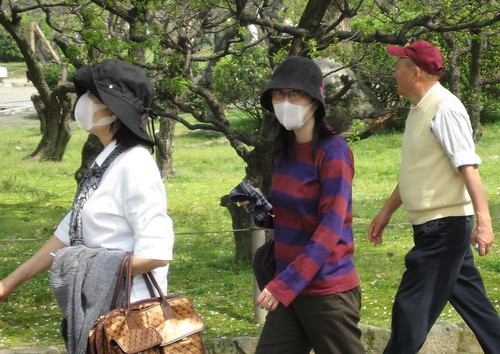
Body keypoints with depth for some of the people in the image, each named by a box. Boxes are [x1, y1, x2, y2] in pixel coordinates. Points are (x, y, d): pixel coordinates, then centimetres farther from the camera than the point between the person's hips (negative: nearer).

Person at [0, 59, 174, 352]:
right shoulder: (106, 163, 10)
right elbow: (70, 233, 14)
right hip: (99, 308, 8)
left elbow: (156, 252, -23)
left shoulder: (134, 166, -17)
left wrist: (95, 270, -14)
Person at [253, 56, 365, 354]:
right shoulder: (284, 150, 9)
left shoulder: (332, 151, -14)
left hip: (327, 291, -7)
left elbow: (330, 229, -21)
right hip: (290, 288, 7)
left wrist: (285, 284, -27)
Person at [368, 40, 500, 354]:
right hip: (433, 225, 10)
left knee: (412, 306, -5)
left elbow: (468, 166, -24)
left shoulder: (444, 109, -17)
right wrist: (387, 212, 27)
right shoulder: (420, 110, 14)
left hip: (444, 225, -10)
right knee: (472, 302, 14)